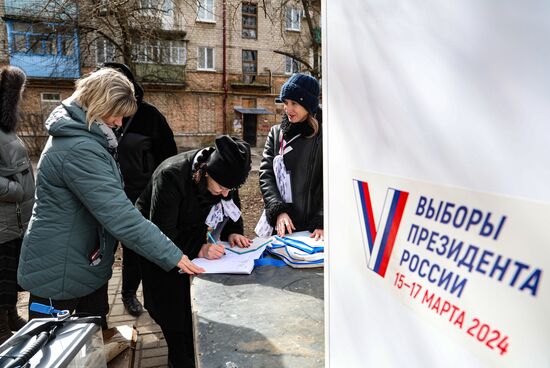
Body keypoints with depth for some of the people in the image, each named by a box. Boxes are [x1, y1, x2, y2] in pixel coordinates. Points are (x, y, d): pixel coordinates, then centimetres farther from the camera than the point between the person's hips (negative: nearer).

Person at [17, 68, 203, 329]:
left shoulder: (78, 136, 8)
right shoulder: (79, 149, -27)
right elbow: (119, 215, -32)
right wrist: (173, 256, -30)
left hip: (87, 264, 9)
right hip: (60, 274, -9)